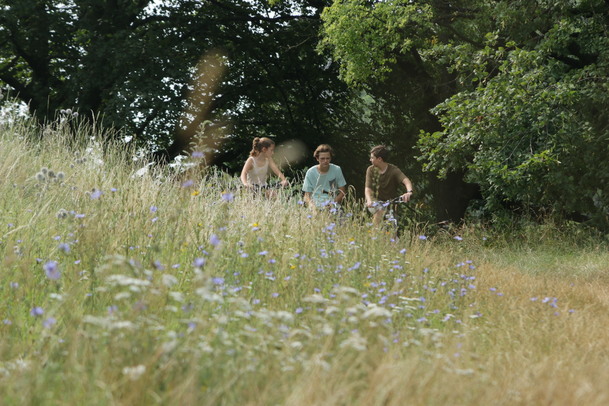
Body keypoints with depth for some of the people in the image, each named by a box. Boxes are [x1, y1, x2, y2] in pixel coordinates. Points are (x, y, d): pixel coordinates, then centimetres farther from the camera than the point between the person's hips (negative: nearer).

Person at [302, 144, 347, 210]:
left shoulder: (337, 170, 4)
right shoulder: (310, 172, 3)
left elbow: (342, 192, 8)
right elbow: (307, 196, 3)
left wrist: (333, 202, -10)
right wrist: (311, 204, -19)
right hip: (316, 205, -1)